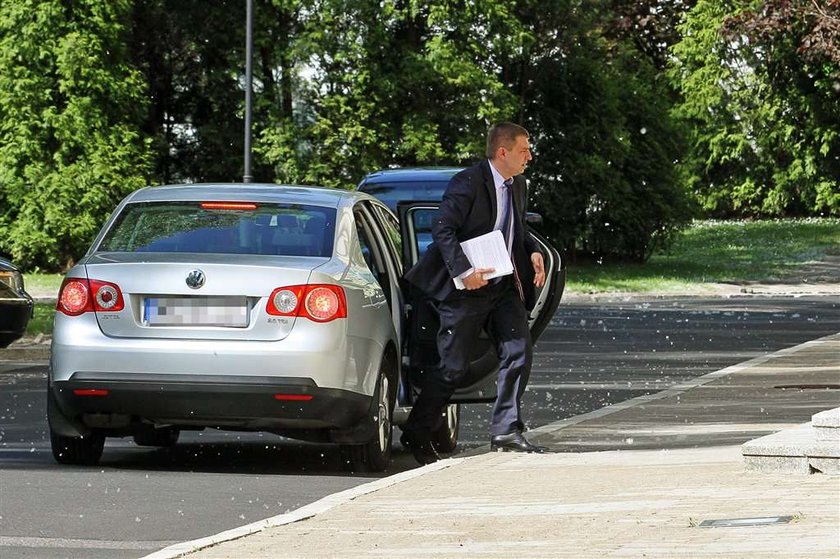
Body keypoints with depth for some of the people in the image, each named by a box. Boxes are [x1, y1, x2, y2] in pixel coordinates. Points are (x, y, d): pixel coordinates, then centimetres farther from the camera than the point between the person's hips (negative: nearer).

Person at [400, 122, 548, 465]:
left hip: (505, 286, 7)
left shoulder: (518, 186, 10)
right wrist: (464, 271, -27)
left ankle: (506, 432, 0)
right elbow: (442, 229, -19)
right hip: (466, 290, -7)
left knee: (519, 354, -5)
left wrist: (534, 253, 3)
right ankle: (416, 436, 13)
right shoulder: (468, 183, -15)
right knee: (453, 367, -1)